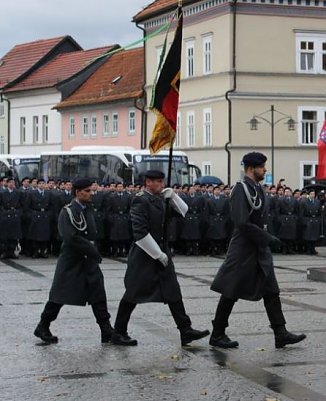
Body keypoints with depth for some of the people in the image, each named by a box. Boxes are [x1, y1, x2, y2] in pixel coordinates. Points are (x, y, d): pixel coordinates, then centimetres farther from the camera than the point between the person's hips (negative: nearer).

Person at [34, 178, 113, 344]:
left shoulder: (88, 210, 11)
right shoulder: (68, 212, -13)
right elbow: (71, 238, -23)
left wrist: (93, 252, 3)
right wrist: (93, 251, -21)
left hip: (89, 261, 7)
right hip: (71, 261, -7)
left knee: (98, 295, 0)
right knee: (60, 295, 3)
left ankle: (107, 331, 0)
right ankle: (43, 328, 19)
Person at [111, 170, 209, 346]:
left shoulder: (160, 199, 9)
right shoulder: (141, 201, -15)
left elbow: (183, 211, 14)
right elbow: (140, 233, -21)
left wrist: (173, 196, -3)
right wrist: (158, 254, -17)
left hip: (161, 253, 8)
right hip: (143, 255, -8)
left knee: (173, 292, 4)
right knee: (133, 293, 1)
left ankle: (186, 331, 5)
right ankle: (118, 333, 12)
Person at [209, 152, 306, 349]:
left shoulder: (258, 189, 11)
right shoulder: (241, 189, -17)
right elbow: (242, 223, -24)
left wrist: (266, 238, 9)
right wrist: (267, 237, -20)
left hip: (260, 250, 9)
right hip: (243, 250, -9)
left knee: (271, 291, 6)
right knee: (231, 293, 2)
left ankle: (281, 333, 8)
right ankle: (217, 335, 13)